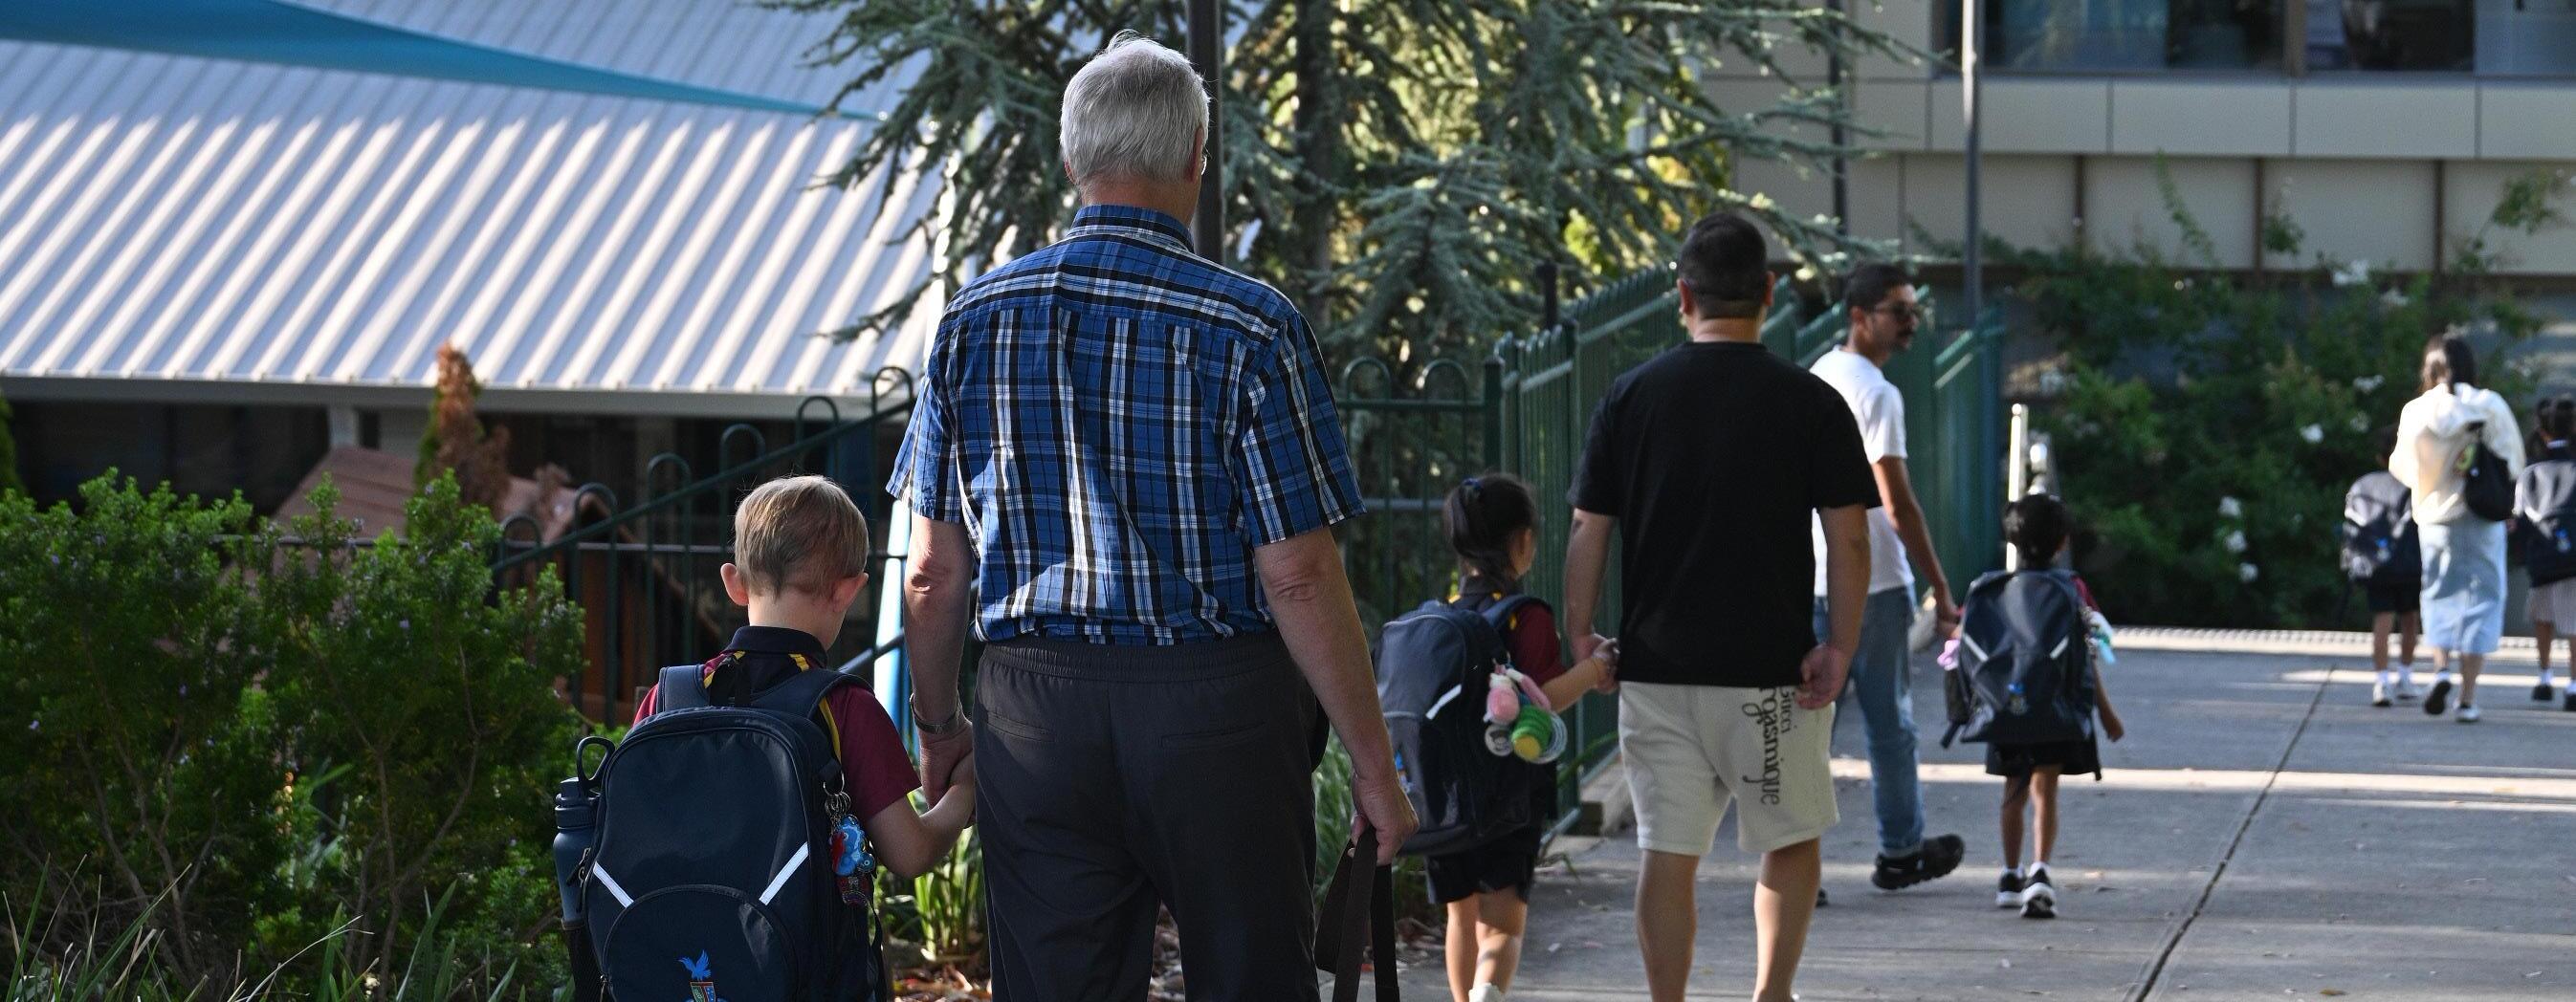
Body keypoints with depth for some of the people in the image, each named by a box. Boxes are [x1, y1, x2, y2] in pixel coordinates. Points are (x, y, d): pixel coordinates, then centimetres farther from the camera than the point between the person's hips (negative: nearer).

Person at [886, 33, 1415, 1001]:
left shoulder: (974, 320, 2)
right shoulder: (1252, 328, -9)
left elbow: (935, 572, 4)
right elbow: (1299, 577, -11)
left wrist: (937, 726, 18)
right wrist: (1373, 765, -3)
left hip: (1033, 716, 3)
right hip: (1218, 709, -3)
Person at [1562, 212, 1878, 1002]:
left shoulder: (1630, 397, 1)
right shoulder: (1810, 403, -4)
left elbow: (1588, 534, 2)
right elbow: (1849, 540, -7)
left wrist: (1580, 641, 10)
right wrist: (1840, 649, -2)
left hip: (1655, 668, 2)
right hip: (1768, 670, -2)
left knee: (1667, 856, 7)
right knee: (1791, 844, 14)